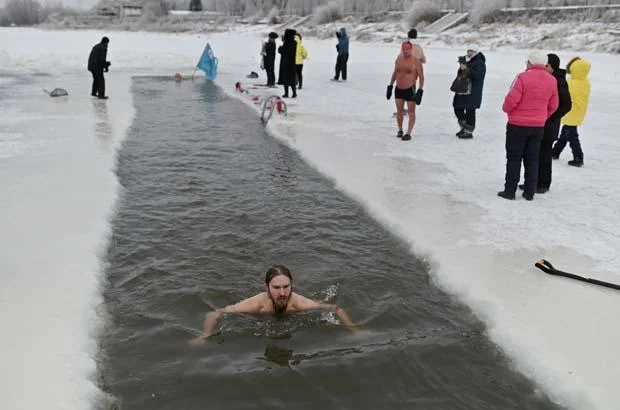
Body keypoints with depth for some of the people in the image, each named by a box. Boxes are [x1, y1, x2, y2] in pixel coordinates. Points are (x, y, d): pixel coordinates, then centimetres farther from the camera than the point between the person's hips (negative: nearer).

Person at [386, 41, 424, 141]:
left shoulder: (416, 62, -10)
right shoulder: (399, 59, 6)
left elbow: (421, 77, -8)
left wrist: (420, 91, -16)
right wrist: (390, 86, 15)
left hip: (410, 90, -5)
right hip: (398, 89, 5)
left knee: (411, 112, -4)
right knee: (399, 111, 10)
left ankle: (408, 133, -4)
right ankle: (400, 130, 25)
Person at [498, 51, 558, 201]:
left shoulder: (523, 77, -15)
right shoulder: (552, 81, 4)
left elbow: (512, 99, -18)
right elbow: (553, 106, 10)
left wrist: (506, 109, 3)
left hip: (518, 124, -5)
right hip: (538, 126, 5)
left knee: (514, 158, 4)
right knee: (532, 159, 12)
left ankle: (510, 190, 7)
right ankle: (529, 192, 14)